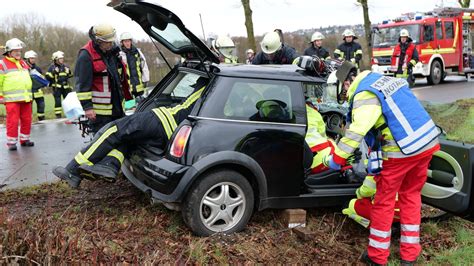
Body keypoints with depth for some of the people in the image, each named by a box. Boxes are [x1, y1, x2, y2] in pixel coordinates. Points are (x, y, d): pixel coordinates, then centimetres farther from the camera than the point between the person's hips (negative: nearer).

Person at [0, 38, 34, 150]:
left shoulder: (23, 63, 18)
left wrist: (29, 94, 25)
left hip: (26, 98, 6)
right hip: (12, 99, -6)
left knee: (27, 120, 9)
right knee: (13, 121, -6)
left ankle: (24, 139, 22)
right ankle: (11, 142, 4)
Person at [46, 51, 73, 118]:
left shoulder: (65, 66, 11)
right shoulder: (52, 67, -3)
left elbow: (70, 75, 21)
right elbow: (48, 76, -10)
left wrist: (69, 72, 1)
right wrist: (54, 72, -20)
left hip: (65, 87, 4)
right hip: (57, 88, -4)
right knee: (58, 102, -4)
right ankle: (58, 115, 1)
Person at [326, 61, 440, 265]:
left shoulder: (365, 95, -13)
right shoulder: (384, 80, 13)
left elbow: (356, 132, -25)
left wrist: (336, 159, -18)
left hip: (402, 151, -8)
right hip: (427, 142, 8)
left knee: (383, 202, 8)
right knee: (411, 195, 21)